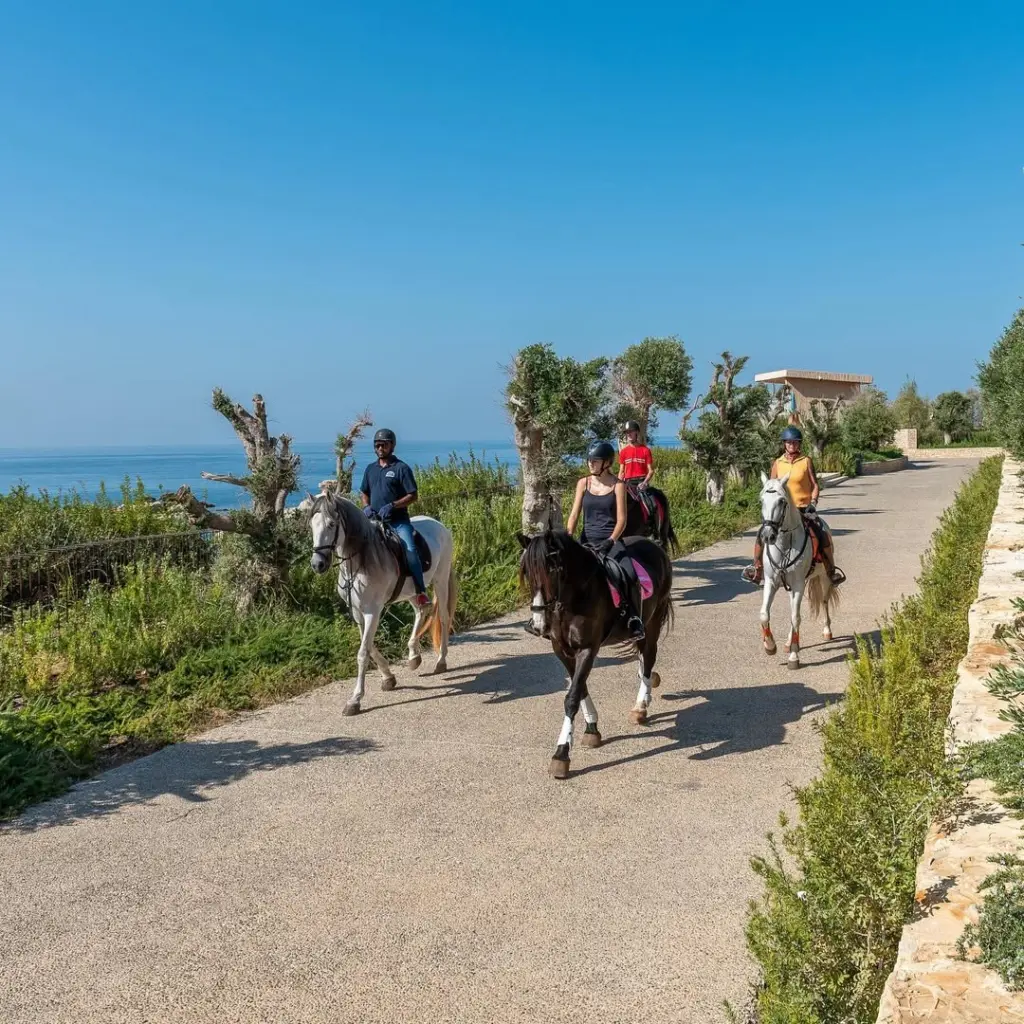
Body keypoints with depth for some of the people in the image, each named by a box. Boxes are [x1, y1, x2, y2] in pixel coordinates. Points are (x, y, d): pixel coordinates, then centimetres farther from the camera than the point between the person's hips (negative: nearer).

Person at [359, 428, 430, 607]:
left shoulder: (401, 468, -4)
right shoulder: (370, 469, 13)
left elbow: (412, 496, -7)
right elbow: (364, 493, 22)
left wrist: (392, 506, -19)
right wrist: (366, 507, 0)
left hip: (398, 520, -6)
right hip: (375, 520, 6)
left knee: (410, 550, -25)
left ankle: (421, 591, -21)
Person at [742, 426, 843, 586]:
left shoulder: (806, 461, 1)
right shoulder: (777, 463, 6)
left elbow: (814, 485, 2)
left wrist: (813, 503, -11)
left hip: (804, 508, -2)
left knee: (824, 536, -19)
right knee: (762, 534, -8)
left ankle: (831, 571, -2)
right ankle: (757, 570, 7)